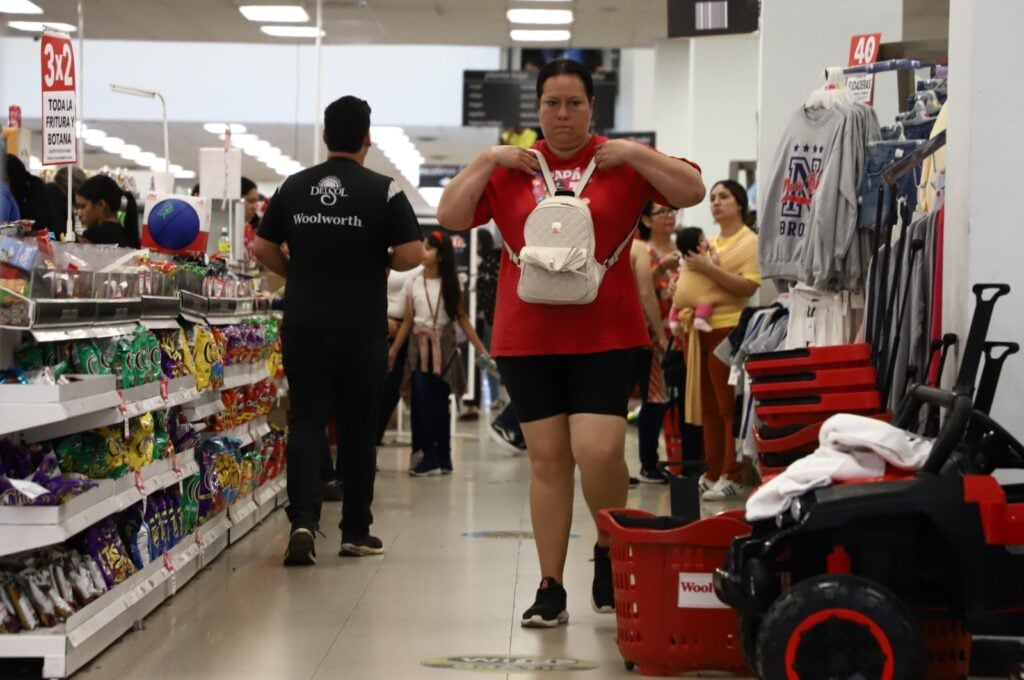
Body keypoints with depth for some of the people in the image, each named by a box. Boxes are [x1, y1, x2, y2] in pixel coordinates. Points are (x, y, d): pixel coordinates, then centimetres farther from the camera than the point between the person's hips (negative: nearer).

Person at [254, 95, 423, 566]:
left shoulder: (293, 188, 4)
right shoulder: (382, 191, -6)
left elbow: (263, 248, 7)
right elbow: (411, 254, -12)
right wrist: (382, 263, 8)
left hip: (304, 327, 2)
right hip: (361, 329, -2)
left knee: (306, 422, 1)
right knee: (358, 429, 8)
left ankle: (303, 519, -17)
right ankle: (356, 531, 16)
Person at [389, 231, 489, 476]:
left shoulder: (452, 284, 1)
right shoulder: (413, 283, 2)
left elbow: (462, 318, 2)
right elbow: (407, 321, 4)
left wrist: (481, 349, -2)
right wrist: (393, 350, -2)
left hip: (443, 348, 0)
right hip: (419, 348, 0)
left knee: (440, 404, 5)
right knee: (421, 403, -7)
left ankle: (443, 458, 13)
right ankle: (430, 458, -3)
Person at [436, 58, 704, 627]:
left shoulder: (623, 163, 5)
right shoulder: (510, 167, 10)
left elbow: (693, 191, -1)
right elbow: (451, 216, 6)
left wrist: (635, 154, -9)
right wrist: (485, 162, -4)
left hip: (605, 335, -2)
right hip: (527, 338, 2)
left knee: (598, 452, -13)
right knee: (547, 459, 5)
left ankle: (610, 551, 16)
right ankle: (551, 590, 11)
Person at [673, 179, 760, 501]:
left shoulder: (750, 242, -2)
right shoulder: (711, 243, 19)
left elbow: (749, 286, -15)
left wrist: (709, 269, -19)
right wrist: (683, 308, 8)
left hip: (727, 328, -7)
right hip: (699, 329, 7)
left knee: (729, 406, -6)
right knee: (708, 406, 9)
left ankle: (733, 477, -3)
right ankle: (713, 473, 13)